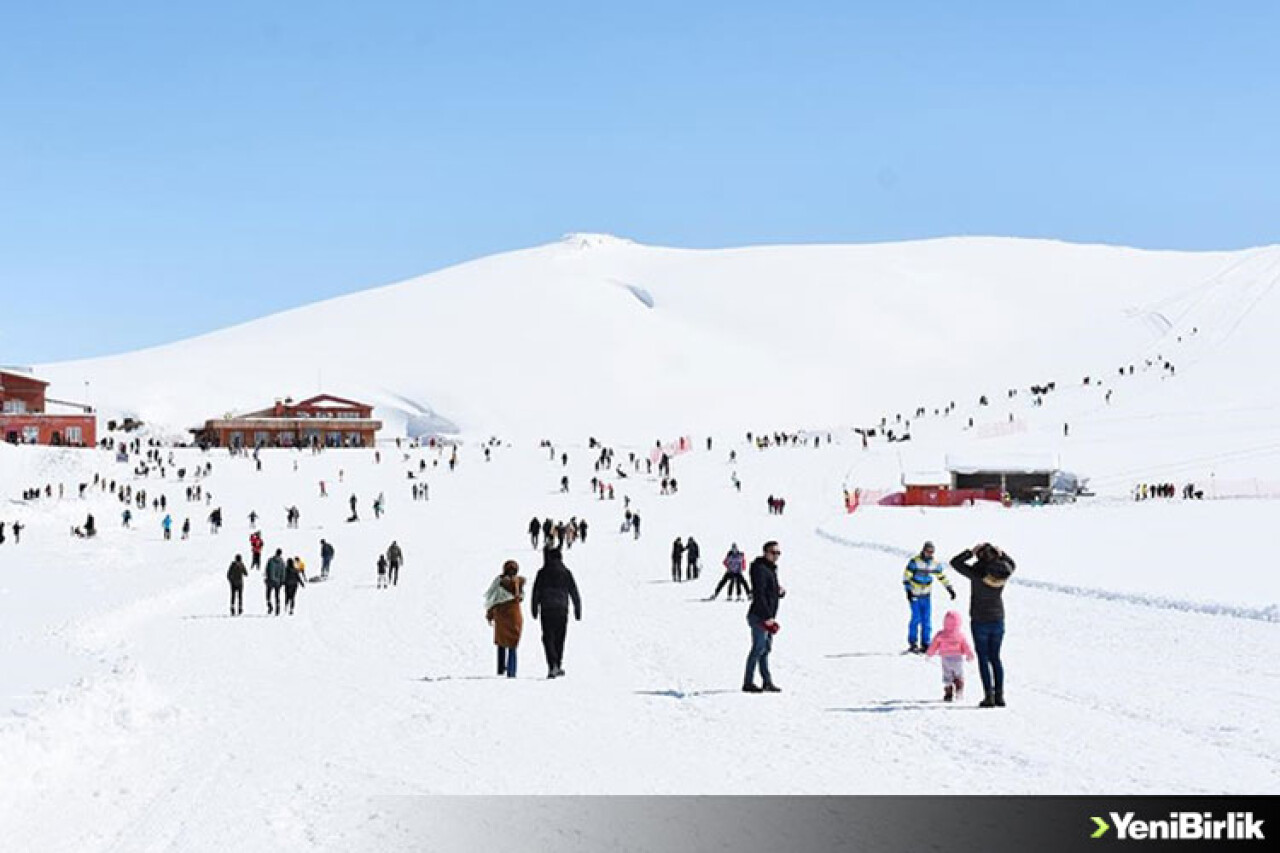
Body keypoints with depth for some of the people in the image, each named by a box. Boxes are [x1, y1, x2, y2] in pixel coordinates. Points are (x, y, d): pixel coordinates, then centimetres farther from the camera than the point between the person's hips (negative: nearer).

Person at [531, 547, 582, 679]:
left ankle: (552, 666, -17)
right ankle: (558, 666, 17)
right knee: (559, 638, 13)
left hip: (547, 610, -2)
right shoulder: (566, 572, 4)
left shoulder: (542, 573, -1)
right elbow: (574, 592, 6)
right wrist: (578, 609, 11)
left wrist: (534, 609, 6)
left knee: (548, 638, -1)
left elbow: (536, 592, -1)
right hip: (562, 610, 2)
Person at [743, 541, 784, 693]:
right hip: (760, 617, -10)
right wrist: (768, 617, -22)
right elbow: (759, 595, -20)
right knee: (758, 648, -9)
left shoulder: (771, 569, 18)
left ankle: (767, 682, 15)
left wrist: (781, 592, 2)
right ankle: (748, 683, -6)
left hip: (768, 617, 10)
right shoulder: (760, 569, -13)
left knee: (766, 649, 11)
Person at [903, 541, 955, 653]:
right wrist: (908, 590, -21)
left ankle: (925, 644, 7)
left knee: (927, 621, 1)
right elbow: (906, 575, -13)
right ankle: (912, 643, -4)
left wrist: (950, 590, 15)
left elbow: (942, 577, 15)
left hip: (926, 596, 4)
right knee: (916, 618, -12)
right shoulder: (914, 562, -11)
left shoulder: (935, 564, 4)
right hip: (915, 595, -4)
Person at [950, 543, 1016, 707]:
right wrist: (1001, 553, 6)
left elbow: (955, 562, -12)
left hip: (980, 621, -4)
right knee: (995, 658, 13)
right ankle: (999, 695, 11)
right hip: (998, 621, 4)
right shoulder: (1002, 574, -8)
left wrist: (971, 552, -8)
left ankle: (989, 695, -3)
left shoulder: (977, 574, -20)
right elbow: (1012, 564, 16)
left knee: (983, 658, 2)